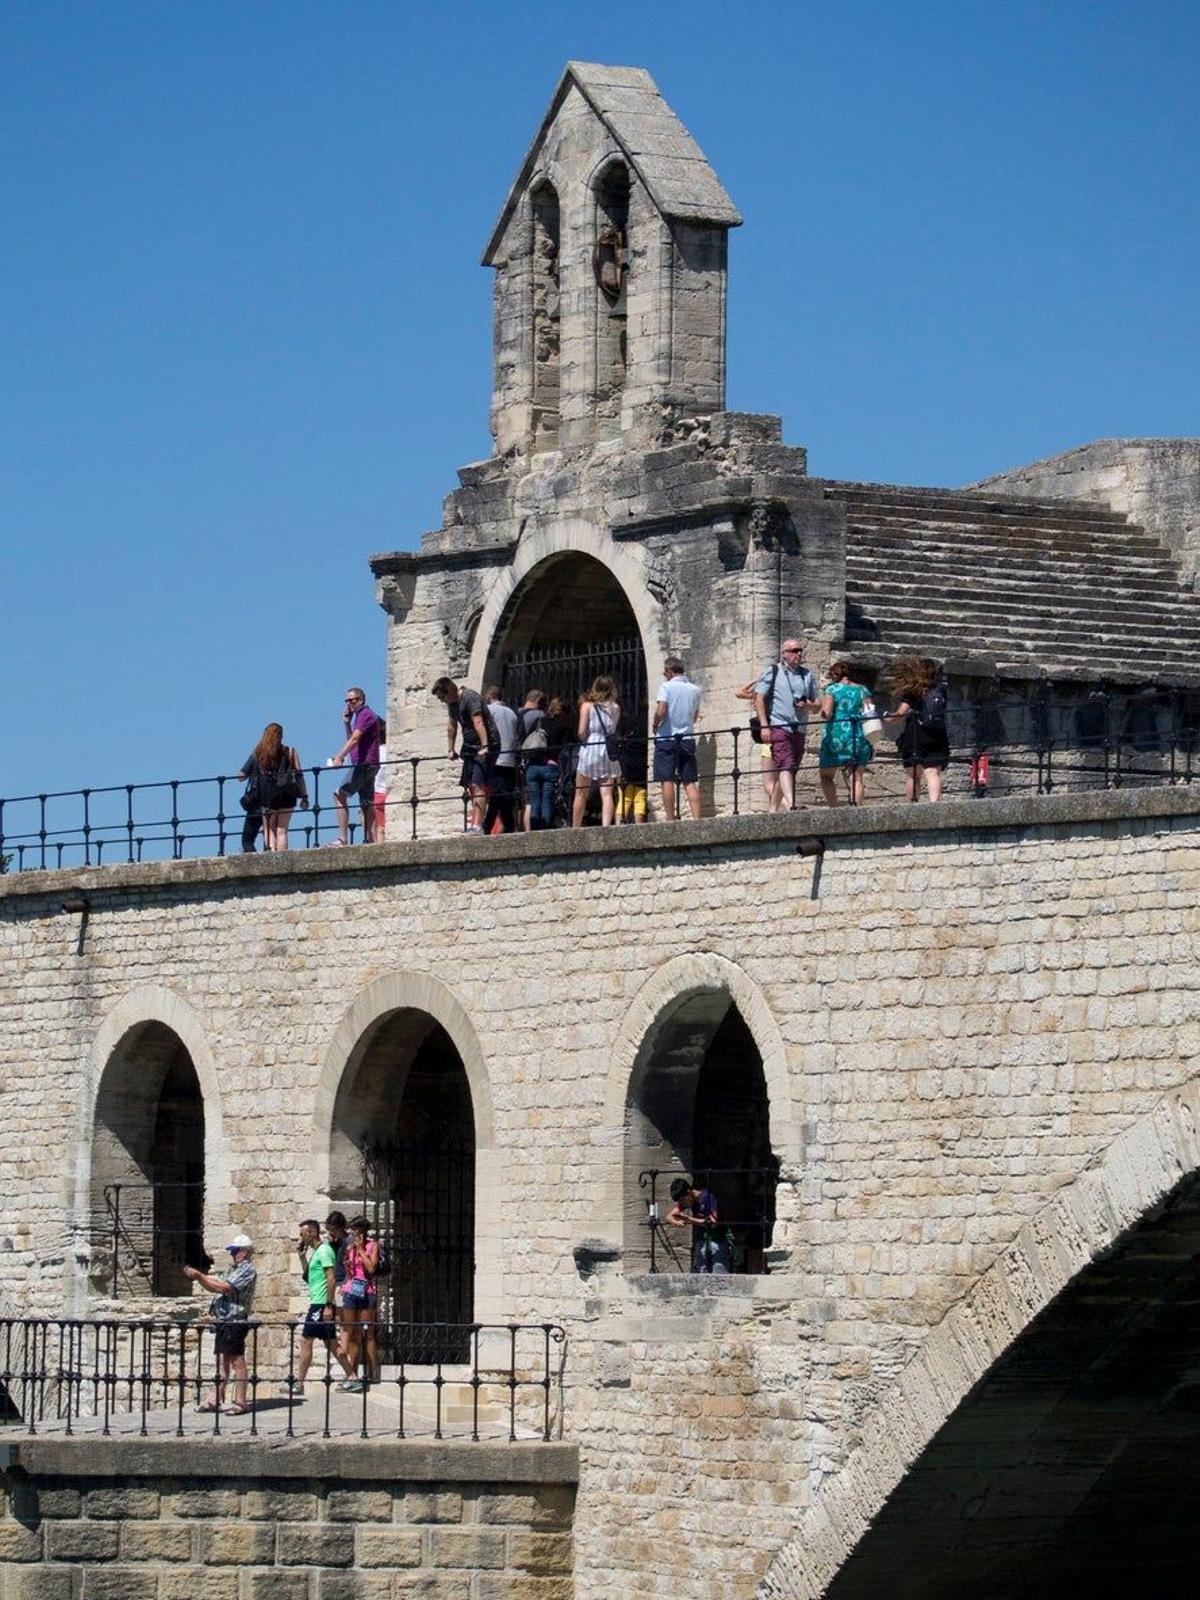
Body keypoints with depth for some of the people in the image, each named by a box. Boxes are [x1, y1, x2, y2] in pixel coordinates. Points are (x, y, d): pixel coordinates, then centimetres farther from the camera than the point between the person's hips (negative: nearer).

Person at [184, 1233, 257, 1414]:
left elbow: (224, 1287, -19)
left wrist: (199, 1275, -16)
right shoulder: (233, 1269, 20)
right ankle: (217, 1400, 13)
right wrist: (198, 1277, 7)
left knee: (237, 1361, -6)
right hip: (222, 1321, 9)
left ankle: (240, 1402, -5)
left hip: (235, 1321, -9)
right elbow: (214, 1287, 23)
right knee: (222, 1360, 10)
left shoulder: (247, 1270, -10)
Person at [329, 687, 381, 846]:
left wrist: (339, 757, -27)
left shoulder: (366, 714, -8)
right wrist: (346, 724, 12)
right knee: (367, 804, 5)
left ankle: (342, 837, -23)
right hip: (365, 766, 10)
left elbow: (354, 739, -19)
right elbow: (352, 740, 25)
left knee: (340, 794, -16)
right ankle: (371, 839, 1)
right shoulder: (359, 716, 22)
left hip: (365, 764, -10)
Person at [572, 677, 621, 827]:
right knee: (606, 793, -2)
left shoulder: (587, 706, -1)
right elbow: (615, 730, 6)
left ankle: (575, 828, 9)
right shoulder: (615, 708, 6)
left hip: (590, 749, -2)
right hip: (609, 751, 2)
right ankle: (606, 825, -15)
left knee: (581, 794, 6)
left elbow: (581, 732, -7)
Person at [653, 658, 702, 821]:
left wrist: (655, 726, -1)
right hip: (687, 738, 5)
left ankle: (670, 819, -6)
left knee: (667, 781, -3)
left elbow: (660, 711, -18)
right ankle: (696, 818, -5)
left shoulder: (667, 687, -8)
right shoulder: (695, 689, 8)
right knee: (690, 782, 4)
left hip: (667, 739, -5)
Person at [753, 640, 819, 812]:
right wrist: (764, 726, -11)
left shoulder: (807, 675, 17)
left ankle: (774, 808, 16)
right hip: (778, 726, -5)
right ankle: (791, 805, -33)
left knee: (789, 771, 7)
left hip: (799, 729, 5)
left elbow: (816, 706, 20)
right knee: (785, 767, -20)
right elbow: (759, 698, -2)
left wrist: (808, 705, -5)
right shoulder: (772, 672, 4)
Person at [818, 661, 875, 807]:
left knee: (826, 776, 6)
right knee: (857, 777, 5)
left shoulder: (833, 689, -4)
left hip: (836, 737, -4)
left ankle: (833, 807, -9)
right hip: (859, 738, 4)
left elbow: (826, 714, -11)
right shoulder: (862, 690, 9)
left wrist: (823, 704, 9)